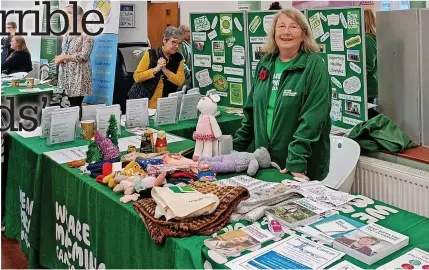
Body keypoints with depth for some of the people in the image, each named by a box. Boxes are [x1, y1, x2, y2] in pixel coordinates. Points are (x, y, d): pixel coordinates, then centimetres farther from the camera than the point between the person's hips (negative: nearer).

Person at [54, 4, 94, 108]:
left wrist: (64, 57, -13)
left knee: (75, 105, -8)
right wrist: (60, 58, 2)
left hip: (78, 74, -7)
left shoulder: (86, 34, -7)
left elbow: (84, 55, -15)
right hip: (65, 73, 7)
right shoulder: (66, 34, 15)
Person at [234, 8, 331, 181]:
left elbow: (313, 117, -19)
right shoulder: (265, 64, 6)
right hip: (265, 159, 5)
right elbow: (251, 110, 13)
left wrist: (296, 161, -25)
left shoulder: (314, 65, -12)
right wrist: (237, 147, 11)